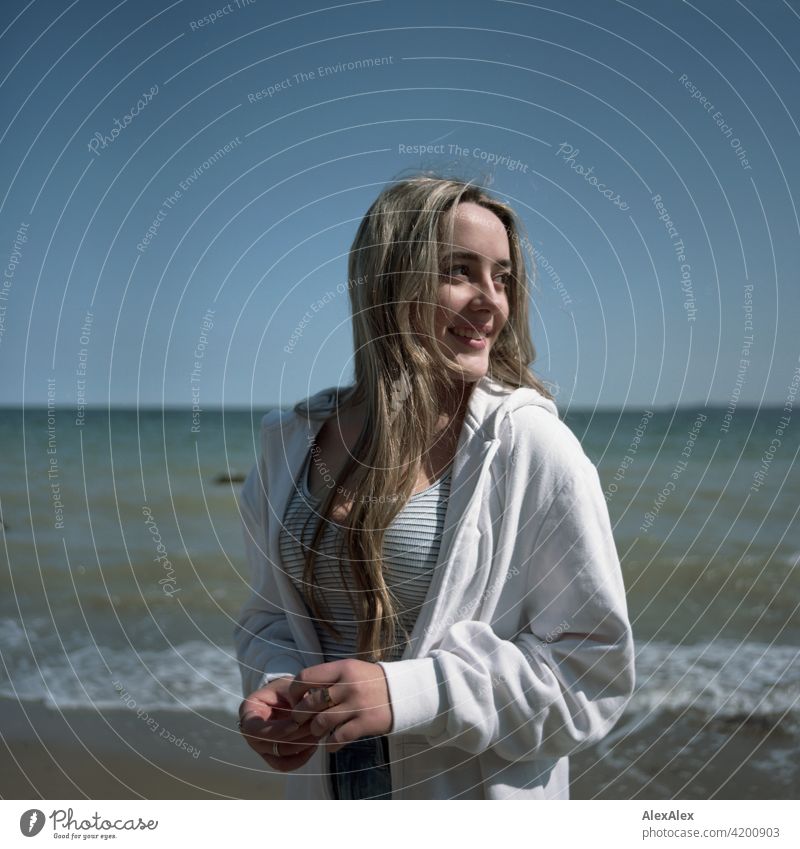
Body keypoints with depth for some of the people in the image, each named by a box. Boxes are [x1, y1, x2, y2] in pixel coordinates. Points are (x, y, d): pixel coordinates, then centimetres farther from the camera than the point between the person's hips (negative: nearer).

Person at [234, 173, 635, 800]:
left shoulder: (529, 443, -16)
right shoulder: (294, 440, -3)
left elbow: (594, 665, -15)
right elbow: (269, 616, 8)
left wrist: (411, 692, -24)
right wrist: (277, 689, -12)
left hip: (479, 795, -3)